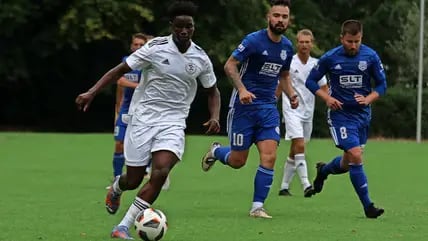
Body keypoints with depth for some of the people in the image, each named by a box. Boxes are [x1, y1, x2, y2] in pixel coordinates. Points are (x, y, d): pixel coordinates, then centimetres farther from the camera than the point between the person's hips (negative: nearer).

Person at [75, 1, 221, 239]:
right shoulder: (156, 48, -10)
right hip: (143, 118, -1)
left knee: (161, 172, -23)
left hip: (173, 123, 1)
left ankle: (123, 227, -16)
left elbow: (213, 91, 15)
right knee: (133, 180, 3)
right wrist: (92, 92, -14)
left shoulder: (201, 58, 0)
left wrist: (215, 116, -3)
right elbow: (121, 69, -4)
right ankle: (116, 188, 45)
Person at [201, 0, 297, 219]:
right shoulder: (254, 40, -12)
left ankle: (257, 207, -4)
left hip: (268, 108, 4)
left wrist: (291, 94, 4)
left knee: (269, 157, -11)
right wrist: (242, 89, -26)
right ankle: (215, 151, 37)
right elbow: (230, 65, -12)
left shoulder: (287, 47, 8)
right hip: (244, 105, -4)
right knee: (237, 161, 2)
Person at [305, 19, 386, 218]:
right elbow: (311, 81, 2)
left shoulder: (370, 56, -5)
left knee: (348, 163, 13)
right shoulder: (330, 58, -8)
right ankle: (367, 206, -11)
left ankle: (323, 171, 47)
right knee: (356, 156, -17)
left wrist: (368, 99, -15)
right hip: (340, 114, -3)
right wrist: (327, 98, -13)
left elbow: (382, 84, 3)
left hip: (362, 114, 3)